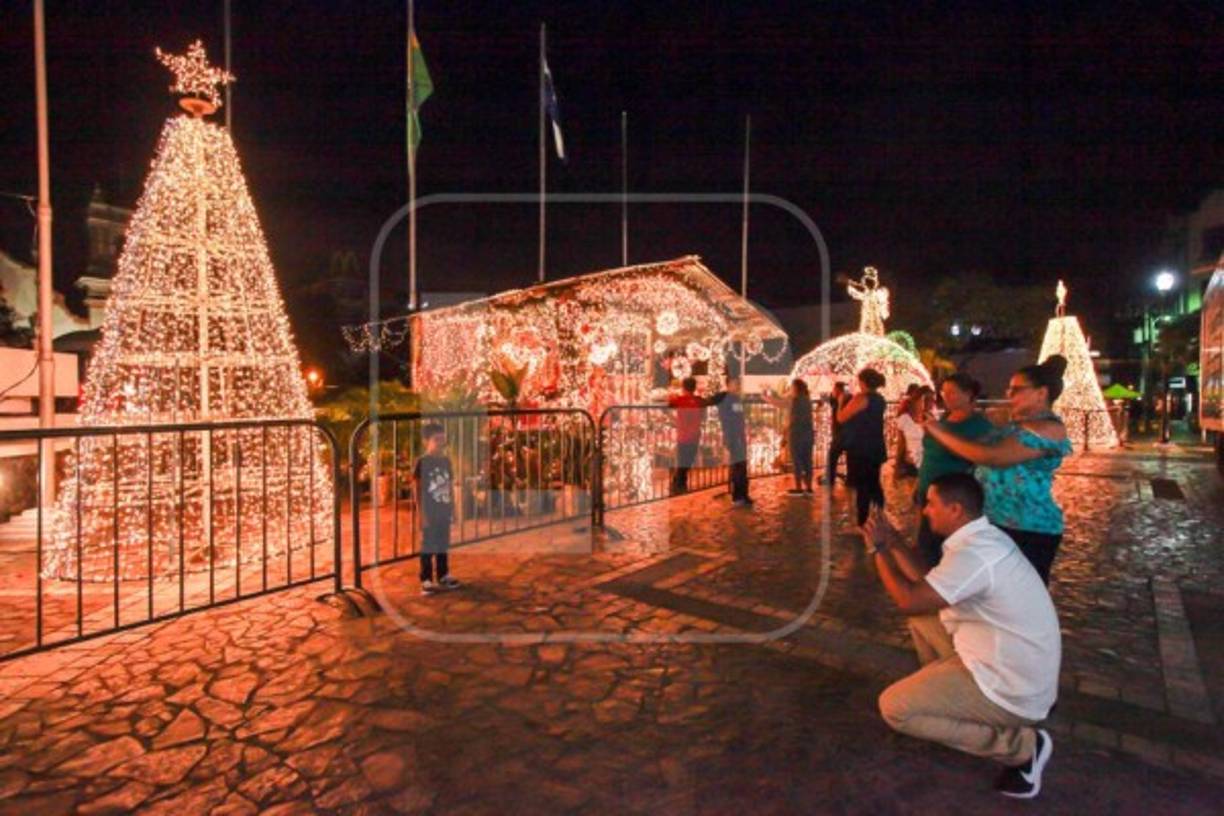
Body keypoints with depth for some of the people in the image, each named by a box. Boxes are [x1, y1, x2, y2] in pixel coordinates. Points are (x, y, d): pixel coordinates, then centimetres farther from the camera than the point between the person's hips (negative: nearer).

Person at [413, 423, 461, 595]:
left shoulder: (446, 461, 7)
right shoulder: (422, 462, -11)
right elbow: (418, 490, -11)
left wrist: (453, 507, 11)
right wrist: (422, 513, -13)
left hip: (444, 511, 6)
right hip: (429, 512, -6)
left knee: (443, 545, 16)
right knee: (428, 546, 2)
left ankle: (443, 575, 28)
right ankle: (426, 581, 11)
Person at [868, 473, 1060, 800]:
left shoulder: (973, 554, -27)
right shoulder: (983, 538, 4)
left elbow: (909, 600, -25)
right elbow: (928, 586, 13)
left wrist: (878, 549, -13)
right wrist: (893, 543, 11)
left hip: (1014, 688, -9)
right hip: (1016, 666, 9)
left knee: (894, 706, -11)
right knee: (922, 619, 15)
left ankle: (1021, 747, -3)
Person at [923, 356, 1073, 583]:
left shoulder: (1046, 429, -17)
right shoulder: (1019, 422, 13)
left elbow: (991, 456, -26)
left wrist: (940, 432, -20)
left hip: (1028, 532, -9)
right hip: (996, 523, 9)